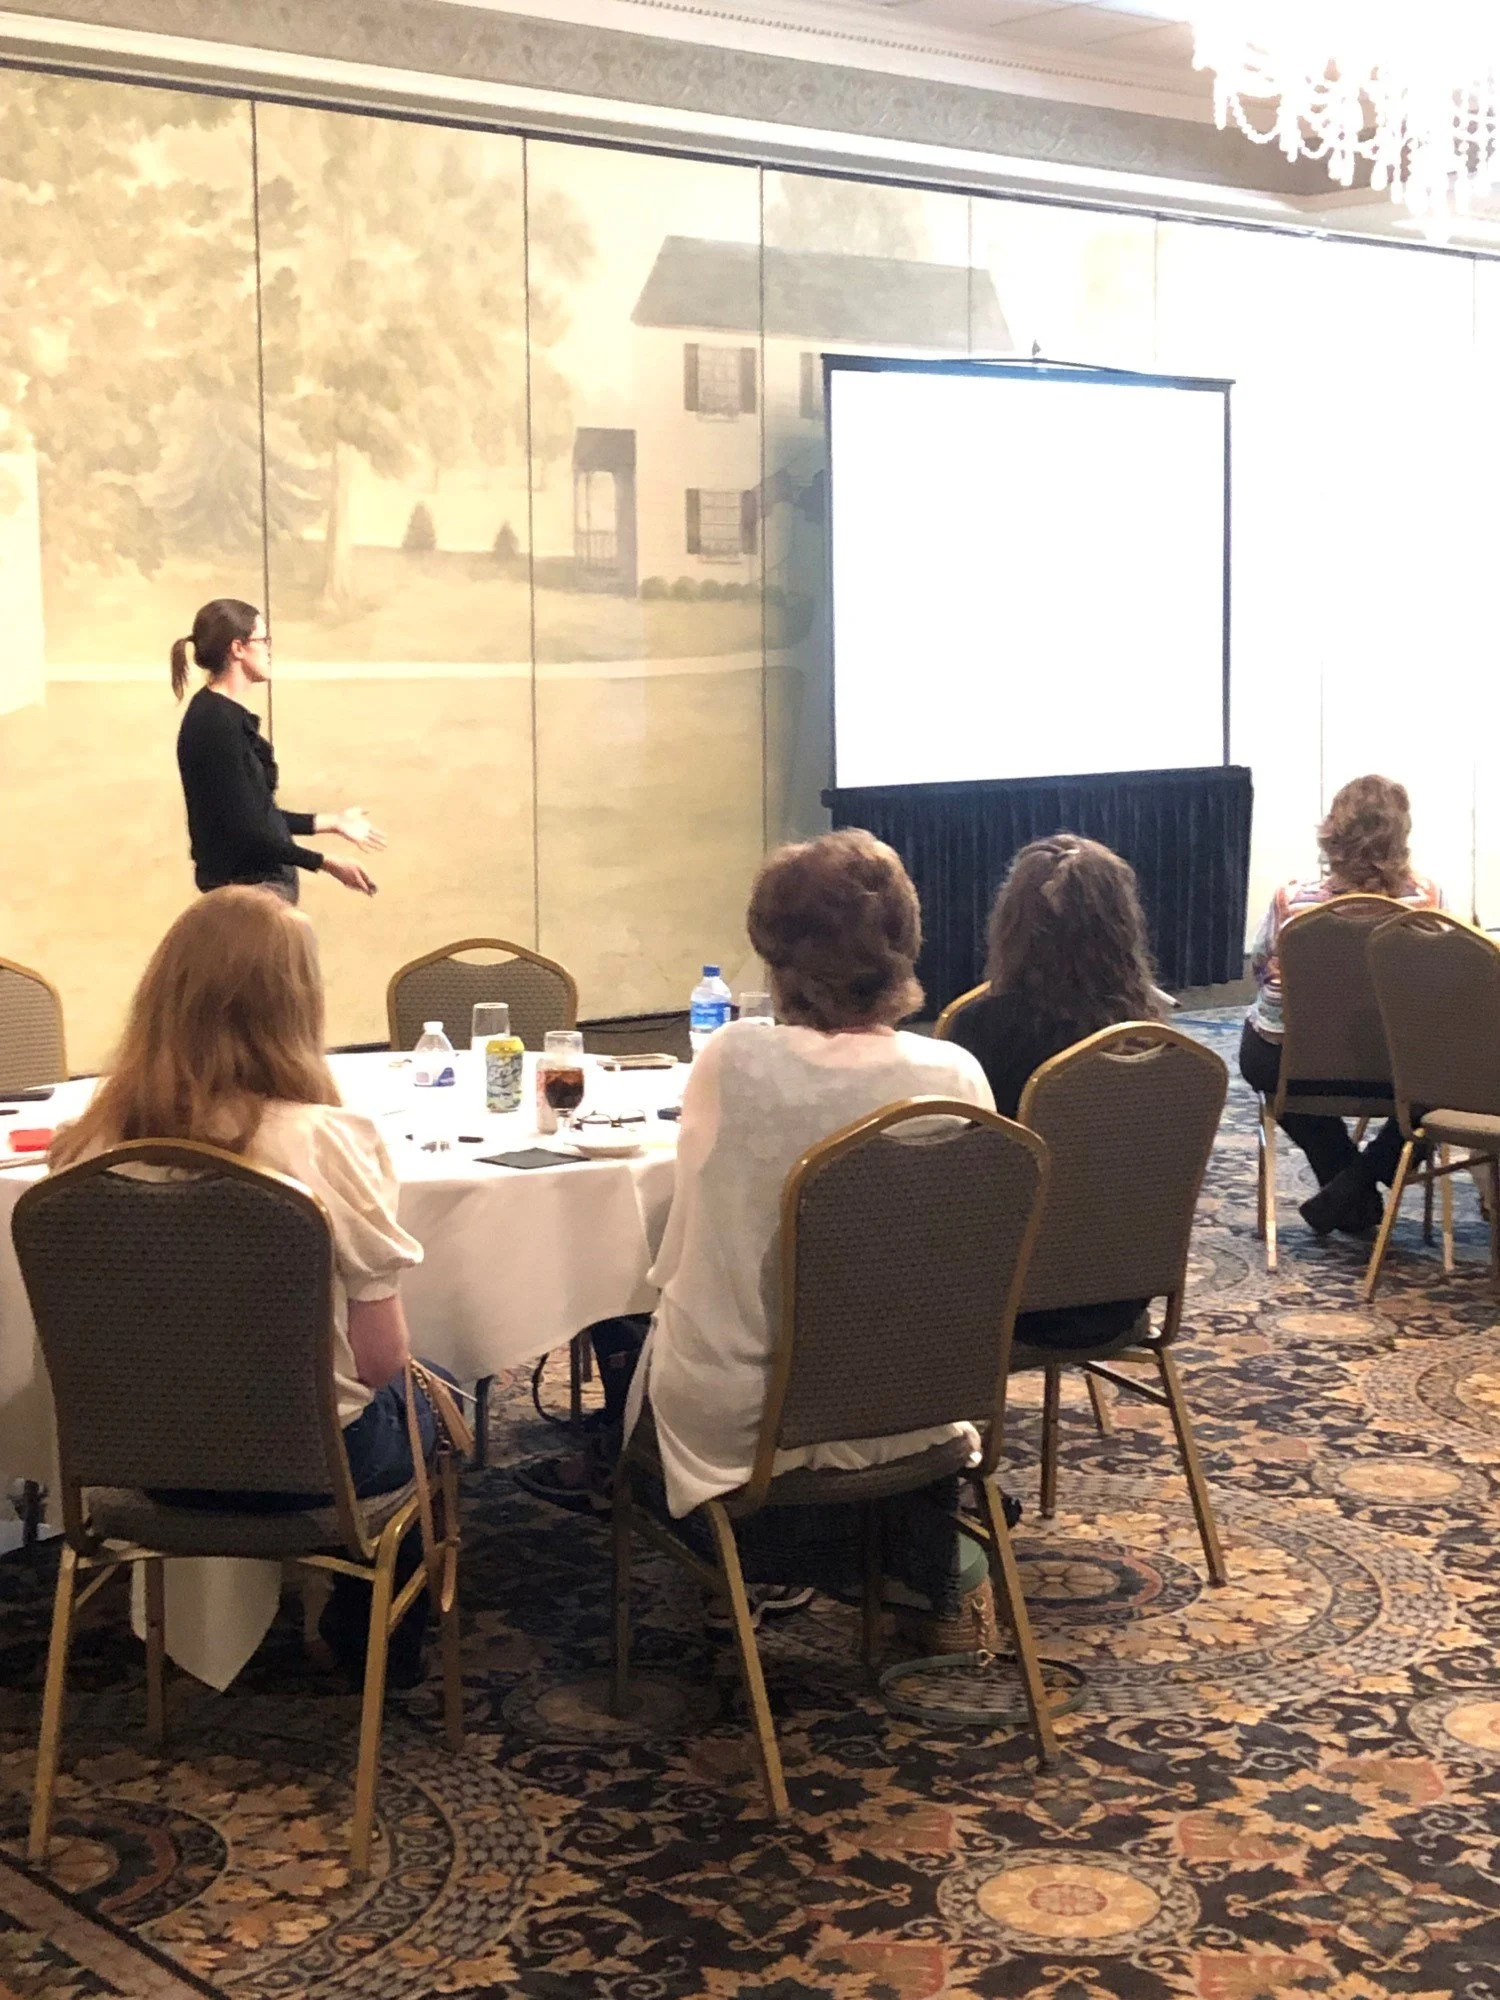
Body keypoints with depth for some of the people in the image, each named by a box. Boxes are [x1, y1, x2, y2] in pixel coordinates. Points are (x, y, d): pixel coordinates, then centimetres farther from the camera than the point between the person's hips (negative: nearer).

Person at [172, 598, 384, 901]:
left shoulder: (227, 716, 13)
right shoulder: (217, 722, -17)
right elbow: (243, 829, -20)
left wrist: (332, 822, 24)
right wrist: (326, 863, -16)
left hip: (260, 881, 10)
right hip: (246, 887, -10)